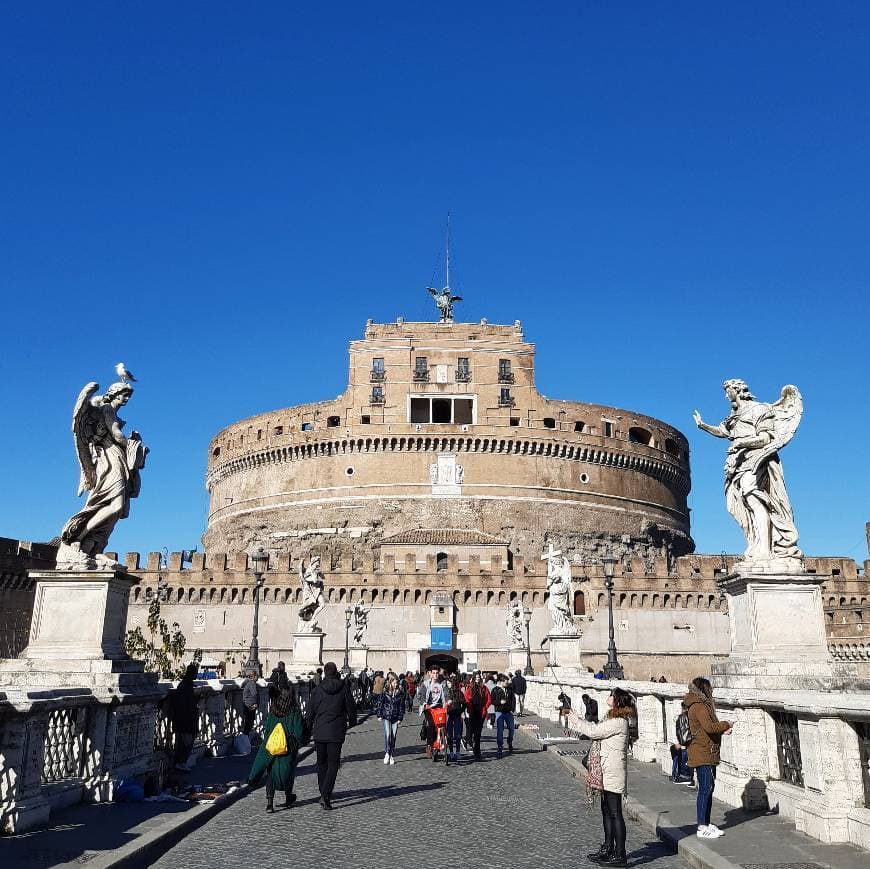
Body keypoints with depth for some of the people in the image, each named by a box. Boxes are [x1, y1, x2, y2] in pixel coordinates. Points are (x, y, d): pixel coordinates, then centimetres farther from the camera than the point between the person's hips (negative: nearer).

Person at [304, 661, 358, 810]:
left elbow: (310, 712, 3)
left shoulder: (318, 690, -1)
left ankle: (324, 793, 24)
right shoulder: (344, 688, -4)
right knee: (333, 764, 0)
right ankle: (326, 794, -14)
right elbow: (351, 708, 4)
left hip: (319, 732, 2)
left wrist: (308, 729, 16)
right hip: (336, 733, -2)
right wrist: (352, 723, 22)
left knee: (321, 763, 17)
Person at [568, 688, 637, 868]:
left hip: (613, 774, -11)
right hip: (608, 773, 11)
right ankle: (608, 849, 28)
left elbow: (594, 731, -17)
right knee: (607, 811, 18)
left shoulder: (618, 722, -19)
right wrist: (579, 720, 11)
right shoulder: (615, 719, 13)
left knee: (615, 813, -3)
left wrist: (577, 721, -4)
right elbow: (596, 729, 17)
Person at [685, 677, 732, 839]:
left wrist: (722, 730, 5)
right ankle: (702, 827, -3)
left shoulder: (702, 705, 17)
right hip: (703, 755, -10)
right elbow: (709, 727, -25)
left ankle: (706, 824, 22)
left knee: (708, 788, 14)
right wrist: (725, 724, -10)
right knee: (705, 788, -7)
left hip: (708, 755, 10)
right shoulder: (699, 706, -16)